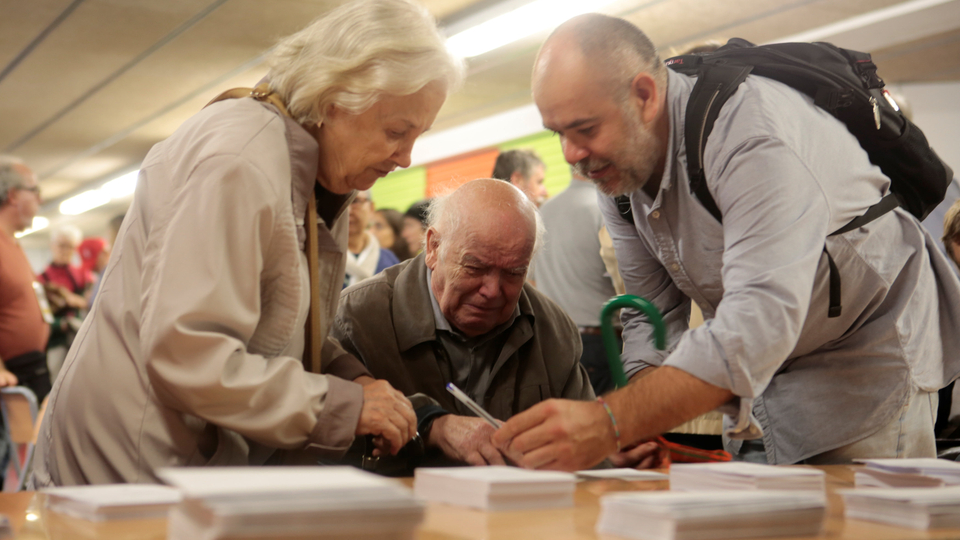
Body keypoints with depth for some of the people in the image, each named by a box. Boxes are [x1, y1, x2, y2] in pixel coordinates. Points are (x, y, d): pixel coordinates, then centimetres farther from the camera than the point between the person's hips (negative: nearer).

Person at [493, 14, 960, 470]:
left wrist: (611, 424, -52)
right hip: (763, 368, 7)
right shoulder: (617, 164, -7)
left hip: (870, 347, -6)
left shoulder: (753, 132, -33)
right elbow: (651, 314, -2)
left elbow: (762, 321, -44)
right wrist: (639, 433, -20)